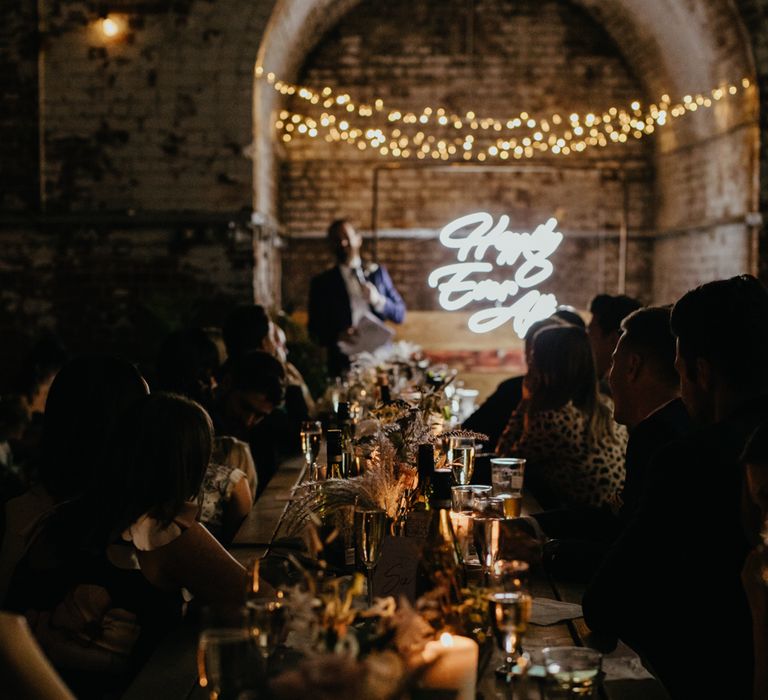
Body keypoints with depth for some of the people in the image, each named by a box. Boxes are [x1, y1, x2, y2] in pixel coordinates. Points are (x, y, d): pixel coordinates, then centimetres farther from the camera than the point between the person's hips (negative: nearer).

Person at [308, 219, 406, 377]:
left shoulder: (378, 272, 12)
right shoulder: (321, 283, 7)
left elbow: (400, 315, 10)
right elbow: (315, 331, 5)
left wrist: (378, 300, -8)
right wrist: (337, 337, -14)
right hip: (344, 365, -1)